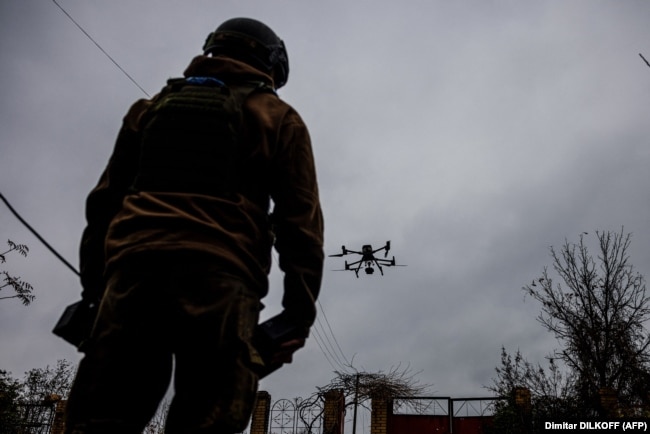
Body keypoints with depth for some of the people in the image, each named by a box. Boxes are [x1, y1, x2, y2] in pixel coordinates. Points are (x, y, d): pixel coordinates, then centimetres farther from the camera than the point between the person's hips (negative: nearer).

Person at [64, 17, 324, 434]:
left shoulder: (152, 107, 27)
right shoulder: (278, 119, 17)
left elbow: (104, 202, 22)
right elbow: (300, 224, 6)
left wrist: (93, 287, 23)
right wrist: (298, 314, 5)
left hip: (133, 268, 3)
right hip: (220, 277, -3)